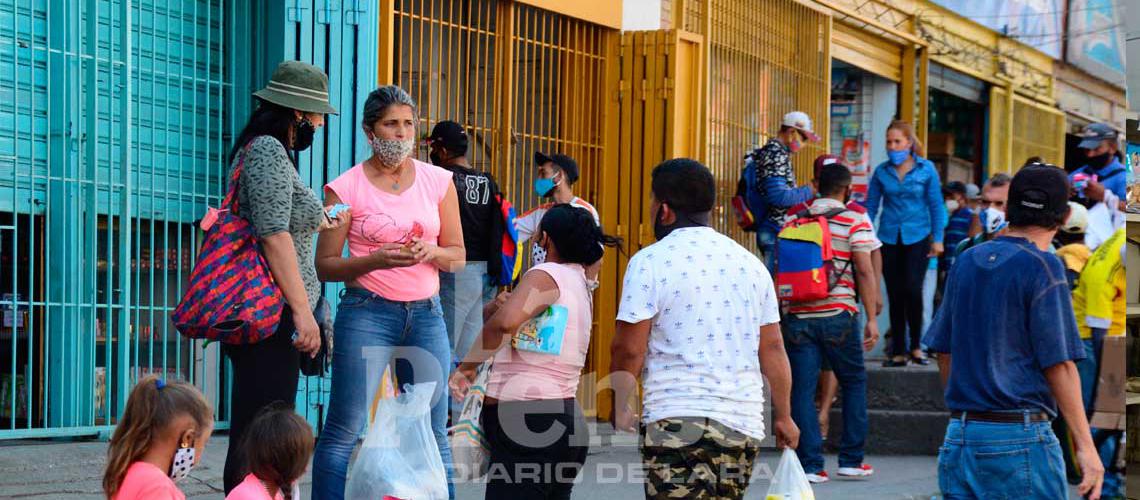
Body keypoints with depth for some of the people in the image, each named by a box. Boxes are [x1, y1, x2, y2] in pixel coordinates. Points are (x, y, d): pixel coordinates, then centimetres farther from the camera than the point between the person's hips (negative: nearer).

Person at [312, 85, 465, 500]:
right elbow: (325, 264, -2)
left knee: (434, 432, 4)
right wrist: (376, 260, -18)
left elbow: (457, 255, 11)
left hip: (426, 313, 3)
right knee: (344, 431, -6)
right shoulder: (346, 188, -2)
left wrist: (430, 252, -11)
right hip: (367, 313, -3)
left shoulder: (438, 182, 8)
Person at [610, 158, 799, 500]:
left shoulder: (649, 262, -5)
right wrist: (784, 417, 20)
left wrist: (621, 408, 6)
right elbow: (773, 349, 13)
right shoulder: (750, 263, 12)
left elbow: (629, 349, -9)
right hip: (744, 425, 6)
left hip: (677, 422, -6)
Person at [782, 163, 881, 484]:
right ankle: (851, 460, 15)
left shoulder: (793, 219, 9)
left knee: (802, 389, 3)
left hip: (797, 316, 2)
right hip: (836, 315, -2)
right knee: (854, 382, 14)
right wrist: (871, 319, -5)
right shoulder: (855, 220, -2)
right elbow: (864, 270, -7)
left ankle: (809, 464, 0)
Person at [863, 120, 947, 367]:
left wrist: (937, 239, -2)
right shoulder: (881, 172, 4)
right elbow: (870, 207, 8)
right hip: (889, 239, 2)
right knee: (895, 295, 5)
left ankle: (916, 347, 1)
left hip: (918, 237, -2)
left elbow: (936, 205, 2)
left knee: (913, 289, -16)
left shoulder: (926, 169, -1)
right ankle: (898, 352, 11)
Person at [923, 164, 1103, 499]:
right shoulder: (1042, 267, -9)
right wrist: (1086, 446, -11)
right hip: (1021, 435, -6)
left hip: (959, 434, 6)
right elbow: (1059, 365, -13)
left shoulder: (966, 261, 10)